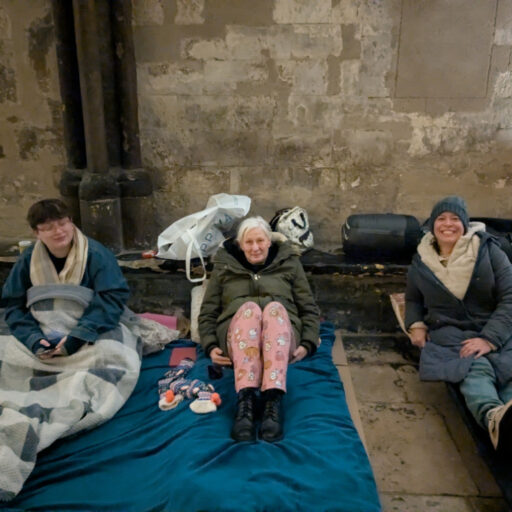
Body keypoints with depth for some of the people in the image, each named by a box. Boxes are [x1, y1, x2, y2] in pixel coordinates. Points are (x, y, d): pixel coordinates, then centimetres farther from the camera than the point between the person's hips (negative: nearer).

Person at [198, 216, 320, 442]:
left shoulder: (288, 262, 19)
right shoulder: (224, 266, 20)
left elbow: (309, 309, 16)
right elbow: (207, 312, 17)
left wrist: (307, 344, -2)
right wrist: (210, 346, -1)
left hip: (281, 339, 0)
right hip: (236, 336, 0)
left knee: (275, 307, -35)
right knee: (249, 307, -34)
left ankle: (273, 401, -49)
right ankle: (245, 401, -48)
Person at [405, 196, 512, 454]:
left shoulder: (488, 251, 1)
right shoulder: (421, 262, 9)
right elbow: (413, 299, 25)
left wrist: (489, 338, -20)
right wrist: (415, 324, 2)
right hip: (449, 332, -1)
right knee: (475, 369, -36)